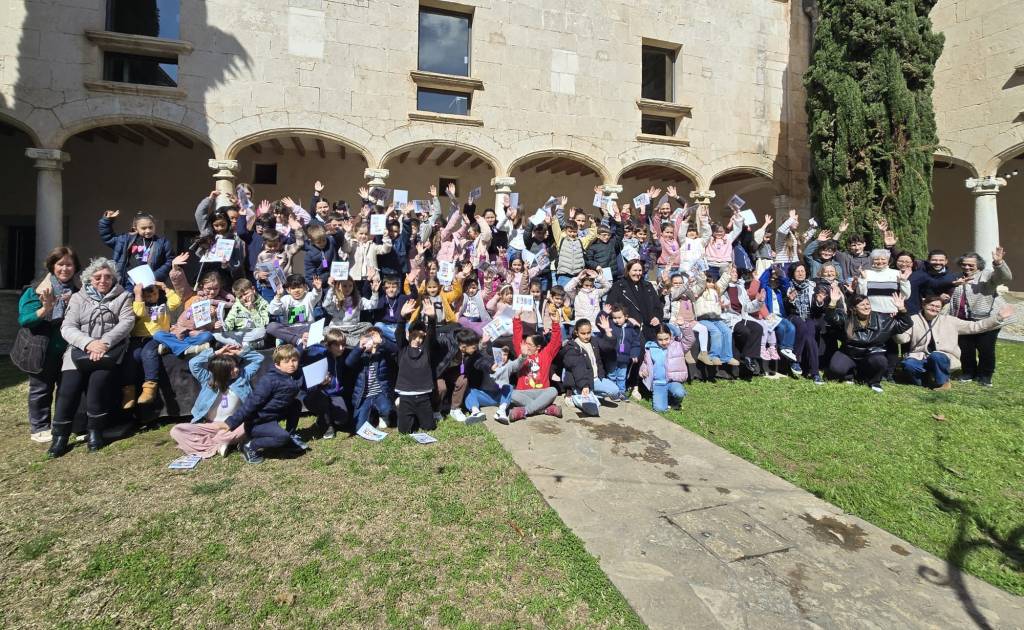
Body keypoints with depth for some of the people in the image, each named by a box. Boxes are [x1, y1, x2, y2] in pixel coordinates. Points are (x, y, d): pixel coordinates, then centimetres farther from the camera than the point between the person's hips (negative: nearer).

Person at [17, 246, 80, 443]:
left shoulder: (79, 290, 1)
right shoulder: (37, 291, -9)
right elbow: (24, 320, -14)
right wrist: (45, 308, -30)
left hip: (70, 348, 4)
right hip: (43, 349, -4)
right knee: (41, 388, 7)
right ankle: (39, 428, 18)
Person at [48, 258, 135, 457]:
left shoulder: (122, 296, 11)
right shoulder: (78, 298, 14)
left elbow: (127, 321, -4)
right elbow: (67, 327, 3)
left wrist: (105, 342, -18)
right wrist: (89, 343, -17)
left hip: (110, 351, -2)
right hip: (81, 349, 2)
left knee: (99, 380, -24)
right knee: (69, 386, -15)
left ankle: (95, 431, -7)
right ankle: (60, 435, 0)